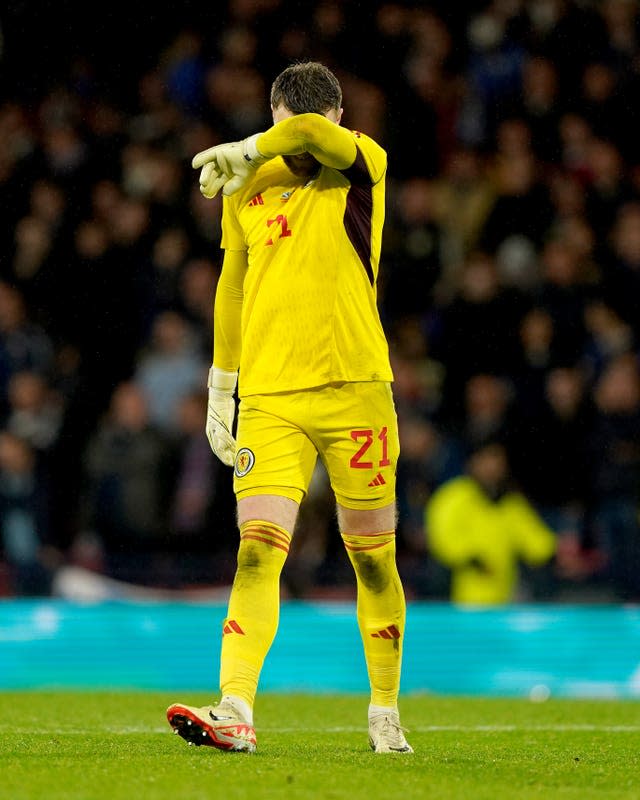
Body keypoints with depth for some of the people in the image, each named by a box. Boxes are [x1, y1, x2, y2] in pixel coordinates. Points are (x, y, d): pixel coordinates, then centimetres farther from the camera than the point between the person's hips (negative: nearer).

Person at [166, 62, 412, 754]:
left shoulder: (365, 166, 1)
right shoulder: (246, 189, 11)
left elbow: (310, 135, -23)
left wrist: (237, 153, -12)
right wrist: (219, 392, 19)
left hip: (354, 390, -2)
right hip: (269, 398, 2)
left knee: (372, 560, 5)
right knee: (257, 552, -13)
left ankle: (385, 714, 19)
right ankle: (235, 712, -22)